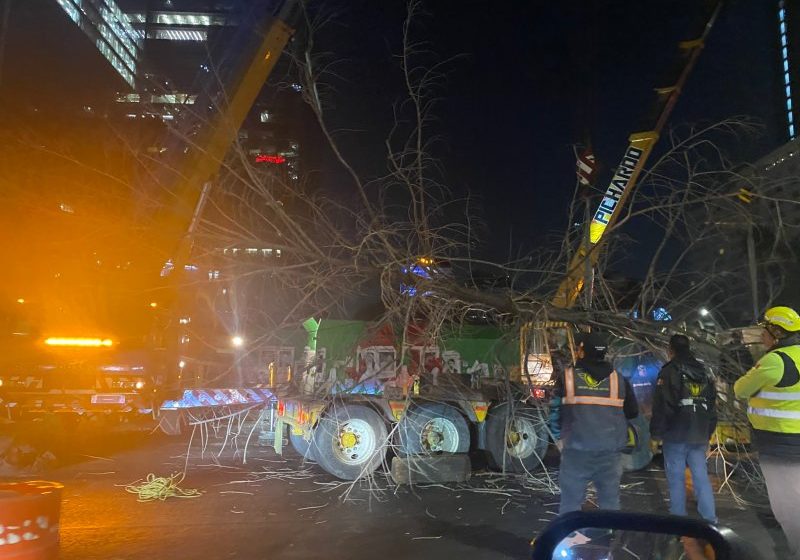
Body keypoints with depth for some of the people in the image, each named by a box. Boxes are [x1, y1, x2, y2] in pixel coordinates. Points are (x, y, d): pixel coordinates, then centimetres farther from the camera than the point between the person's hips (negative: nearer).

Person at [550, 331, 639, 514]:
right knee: (610, 503, 15)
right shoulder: (618, 379, 3)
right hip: (610, 451, 2)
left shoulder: (567, 377, -3)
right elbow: (632, 412, 12)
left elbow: (555, 411, 1)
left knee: (570, 504, 6)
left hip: (576, 451, -2)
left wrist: (559, 439, 15)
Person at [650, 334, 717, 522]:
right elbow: (712, 406, 18)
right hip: (699, 436, 6)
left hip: (676, 436, -6)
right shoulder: (704, 372, 13)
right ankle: (710, 519, 7)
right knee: (701, 477, 8)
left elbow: (661, 406, -13)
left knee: (676, 478, 1)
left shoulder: (669, 371, -8)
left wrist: (655, 434, -5)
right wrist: (707, 435, 23)